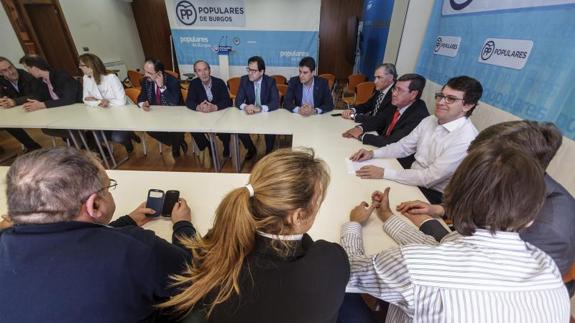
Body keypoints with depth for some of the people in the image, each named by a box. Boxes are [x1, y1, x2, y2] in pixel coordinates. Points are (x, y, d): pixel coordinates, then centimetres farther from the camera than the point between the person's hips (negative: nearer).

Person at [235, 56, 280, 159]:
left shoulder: (270, 81, -11)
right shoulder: (244, 80, -5)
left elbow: (276, 103, -20)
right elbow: (238, 101, -8)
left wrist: (260, 108, -38)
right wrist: (245, 106, -34)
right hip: (249, 114, 3)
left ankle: (269, 152, 3)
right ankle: (251, 149, 9)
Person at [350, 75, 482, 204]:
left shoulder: (465, 140, -23)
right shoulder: (429, 120, 0)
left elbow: (430, 177, -26)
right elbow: (404, 146, 6)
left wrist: (384, 173, -29)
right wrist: (373, 153, -10)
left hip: (434, 195, -6)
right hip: (413, 179, 6)